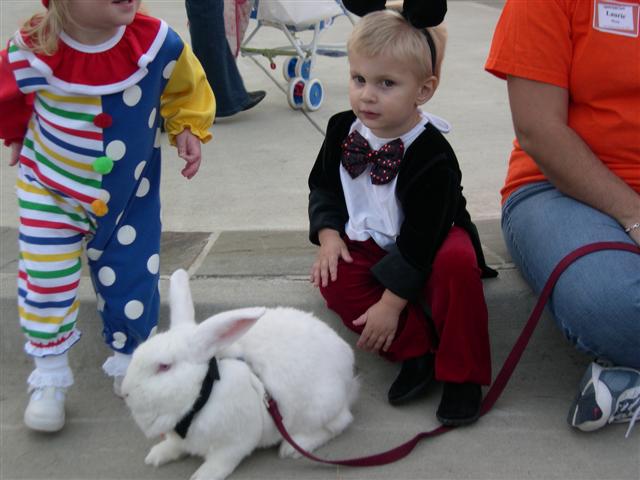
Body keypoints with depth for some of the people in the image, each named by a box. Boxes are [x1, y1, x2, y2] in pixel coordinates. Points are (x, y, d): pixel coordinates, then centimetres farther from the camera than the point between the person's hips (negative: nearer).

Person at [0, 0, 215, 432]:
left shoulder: (157, 42, -21)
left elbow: (186, 89, 2)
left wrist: (188, 129, -8)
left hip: (130, 194, 1)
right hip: (50, 188, -1)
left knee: (131, 278, 9)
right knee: (46, 279, 0)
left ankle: (128, 358, 36)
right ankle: (49, 379, 20)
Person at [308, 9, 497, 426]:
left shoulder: (432, 157, -27)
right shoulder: (342, 130, -9)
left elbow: (419, 238, -25)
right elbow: (323, 186, 9)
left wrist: (391, 303, -24)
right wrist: (329, 234, -8)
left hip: (427, 249, -4)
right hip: (368, 243, 5)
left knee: (457, 262, -36)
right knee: (333, 280, -25)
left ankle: (461, 373, -17)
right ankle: (416, 349, -16)